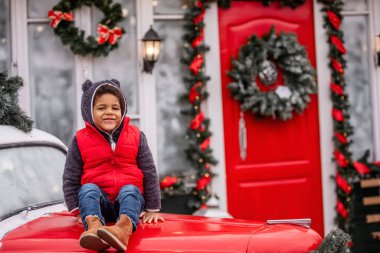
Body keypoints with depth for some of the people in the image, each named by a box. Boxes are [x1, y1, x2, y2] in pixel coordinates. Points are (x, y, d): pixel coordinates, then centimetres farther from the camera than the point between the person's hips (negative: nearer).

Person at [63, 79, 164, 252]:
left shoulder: (135, 136, 8)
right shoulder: (80, 140, 5)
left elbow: (150, 173, 8)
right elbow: (70, 179, 6)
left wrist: (152, 209, 4)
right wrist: (78, 211, -4)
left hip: (131, 196, 0)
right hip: (98, 201, 1)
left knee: (129, 190, -31)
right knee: (88, 189, -28)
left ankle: (124, 228, -63)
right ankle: (93, 226, -58)